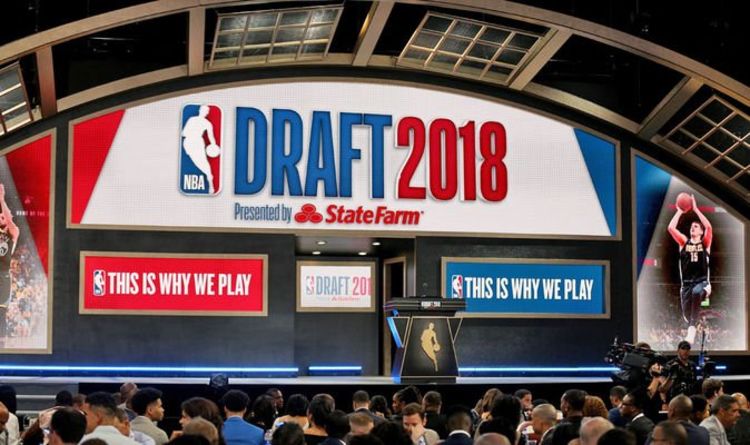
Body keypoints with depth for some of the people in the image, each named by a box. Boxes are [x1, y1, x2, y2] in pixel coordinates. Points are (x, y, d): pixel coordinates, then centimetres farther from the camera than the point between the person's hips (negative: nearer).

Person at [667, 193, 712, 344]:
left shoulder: (705, 243, 4)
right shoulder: (684, 242, 10)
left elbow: (709, 227, -15)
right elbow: (671, 228, -3)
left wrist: (695, 209, -12)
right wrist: (680, 211, -3)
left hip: (702, 282, -3)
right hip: (686, 283, 3)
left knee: (696, 292, -41)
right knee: (686, 316, 4)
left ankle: (692, 327, -31)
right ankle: (692, 327, 41)